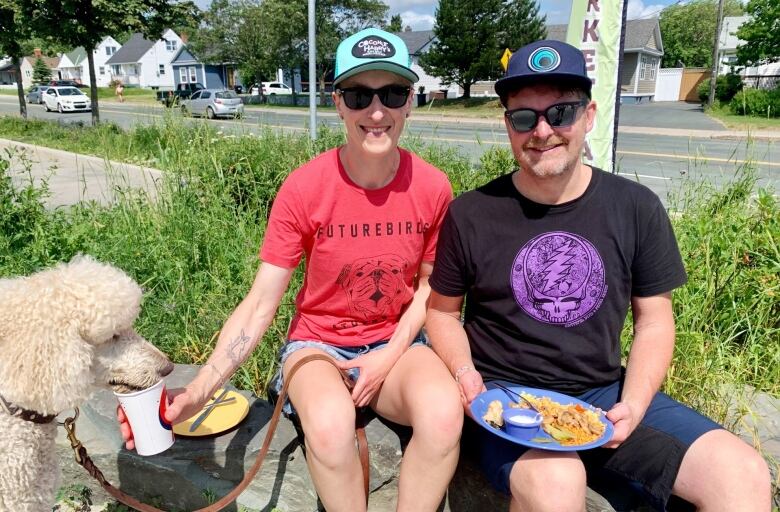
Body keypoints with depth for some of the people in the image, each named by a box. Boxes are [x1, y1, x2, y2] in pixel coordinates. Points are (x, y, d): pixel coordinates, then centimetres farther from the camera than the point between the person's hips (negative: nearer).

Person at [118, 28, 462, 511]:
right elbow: (259, 306, -14)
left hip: (397, 344, 2)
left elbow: (430, 282, 5)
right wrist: (198, 392, -25)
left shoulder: (432, 187, -10)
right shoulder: (303, 188, -16)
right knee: (329, 425, -35)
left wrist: (392, 354, -9)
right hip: (318, 343, -1)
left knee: (444, 414, -31)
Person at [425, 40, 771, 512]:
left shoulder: (637, 209, -1)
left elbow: (654, 318, 5)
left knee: (743, 472, -15)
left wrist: (633, 407, -9)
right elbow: (443, 311, 5)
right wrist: (465, 374, -13)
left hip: (603, 393, 3)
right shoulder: (471, 214, -7)